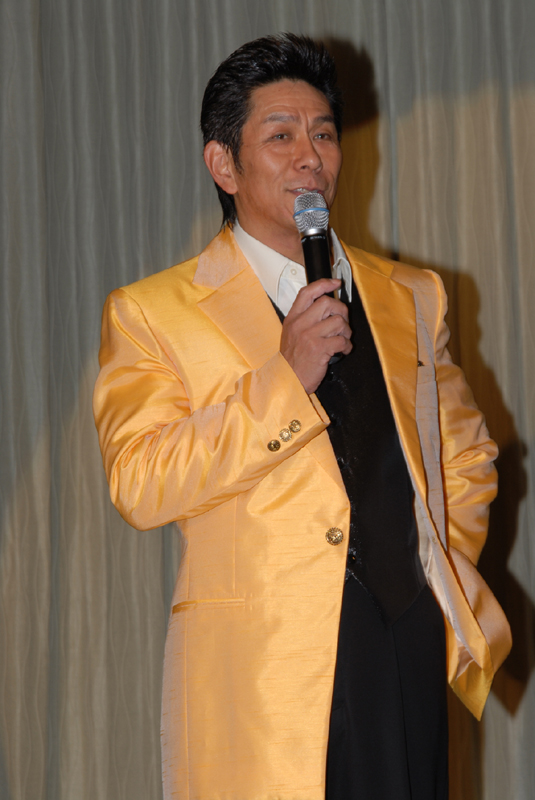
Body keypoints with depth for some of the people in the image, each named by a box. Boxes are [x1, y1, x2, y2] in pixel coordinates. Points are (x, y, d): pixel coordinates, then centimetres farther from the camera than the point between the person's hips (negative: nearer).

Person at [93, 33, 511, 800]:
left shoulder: (412, 299, 16)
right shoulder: (151, 313, 1)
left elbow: (466, 454, 26)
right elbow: (139, 485, -11)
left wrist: (446, 578, 11)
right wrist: (286, 379, -16)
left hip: (413, 650, 4)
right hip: (264, 672, -4)